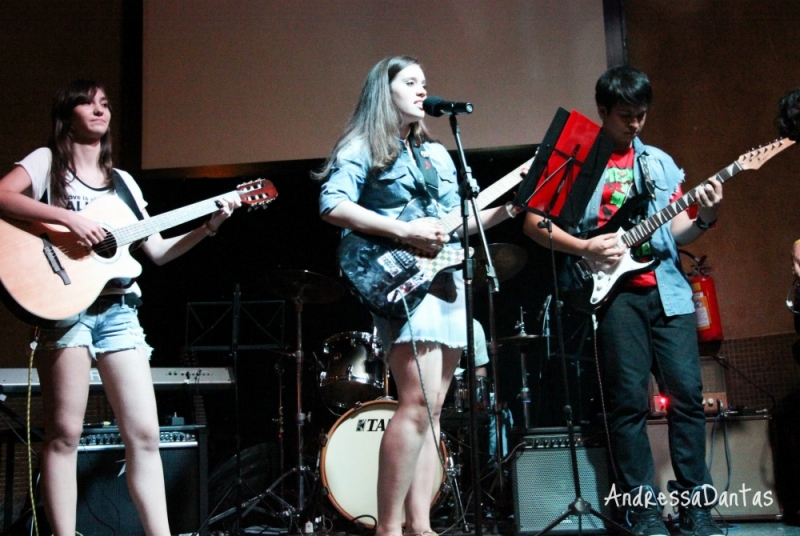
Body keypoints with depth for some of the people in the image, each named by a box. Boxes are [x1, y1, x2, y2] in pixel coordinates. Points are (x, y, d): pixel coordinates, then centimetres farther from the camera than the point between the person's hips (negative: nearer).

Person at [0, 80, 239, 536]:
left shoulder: (122, 181, 19)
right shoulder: (47, 161, 7)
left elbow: (157, 251, 16)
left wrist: (210, 226, 5)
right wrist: (68, 217, -21)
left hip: (118, 310, 4)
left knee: (145, 433, -2)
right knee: (65, 434, -7)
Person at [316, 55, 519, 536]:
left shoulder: (437, 155, 22)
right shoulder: (362, 146, 1)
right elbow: (332, 206, -14)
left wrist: (509, 207, 7)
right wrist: (404, 232, -21)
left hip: (448, 280, 8)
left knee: (432, 407, 4)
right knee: (418, 401, -17)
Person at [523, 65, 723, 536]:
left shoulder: (660, 162, 17)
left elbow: (674, 231, 15)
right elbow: (533, 221, 0)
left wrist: (704, 219, -5)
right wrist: (583, 248, -12)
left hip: (667, 288, 4)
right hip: (612, 288, -4)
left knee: (688, 392, 1)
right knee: (630, 400, -3)